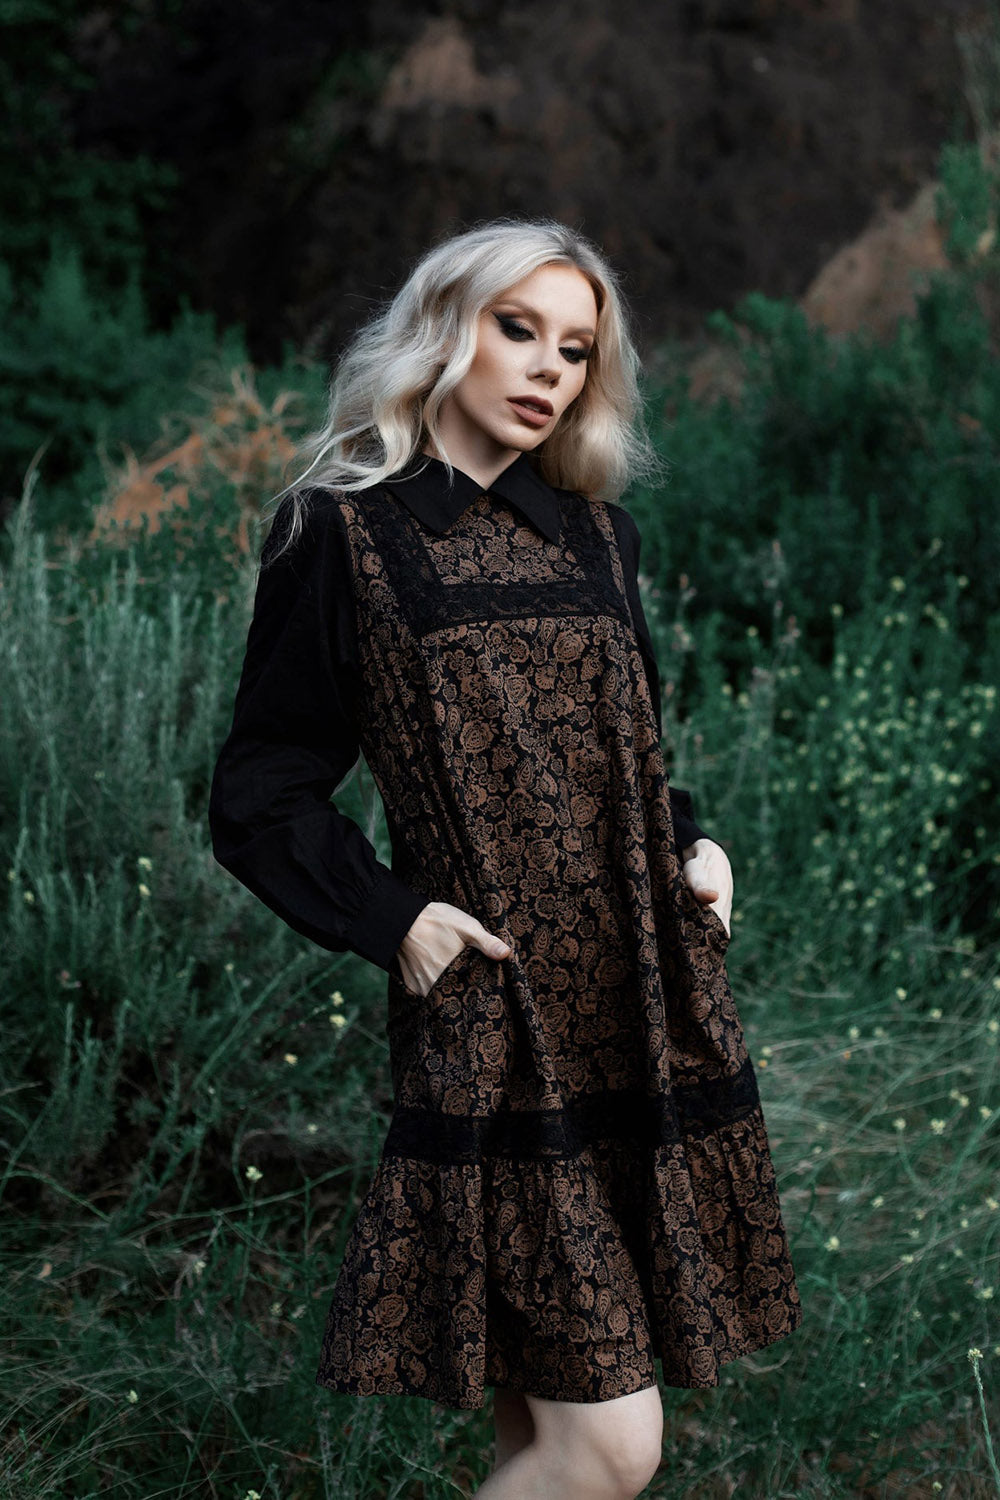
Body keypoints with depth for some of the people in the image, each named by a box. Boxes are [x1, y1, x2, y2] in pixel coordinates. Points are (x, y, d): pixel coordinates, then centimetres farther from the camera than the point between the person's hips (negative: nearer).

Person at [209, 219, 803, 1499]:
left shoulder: (596, 536, 14)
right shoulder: (342, 533, -1)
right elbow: (260, 800, 0)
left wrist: (693, 844, 5)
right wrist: (388, 921, -12)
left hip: (654, 1006, 5)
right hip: (493, 1024, -5)